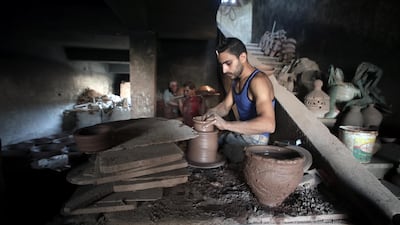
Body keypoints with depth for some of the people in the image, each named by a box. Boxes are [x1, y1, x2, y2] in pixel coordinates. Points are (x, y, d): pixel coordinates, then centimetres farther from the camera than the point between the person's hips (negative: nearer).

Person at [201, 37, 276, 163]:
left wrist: (226, 125, -43)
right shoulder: (236, 79, 5)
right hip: (241, 132, 9)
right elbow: (225, 106, 12)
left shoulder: (258, 81, -25)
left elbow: (269, 124, -37)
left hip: (255, 137, -9)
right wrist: (211, 112, -11)